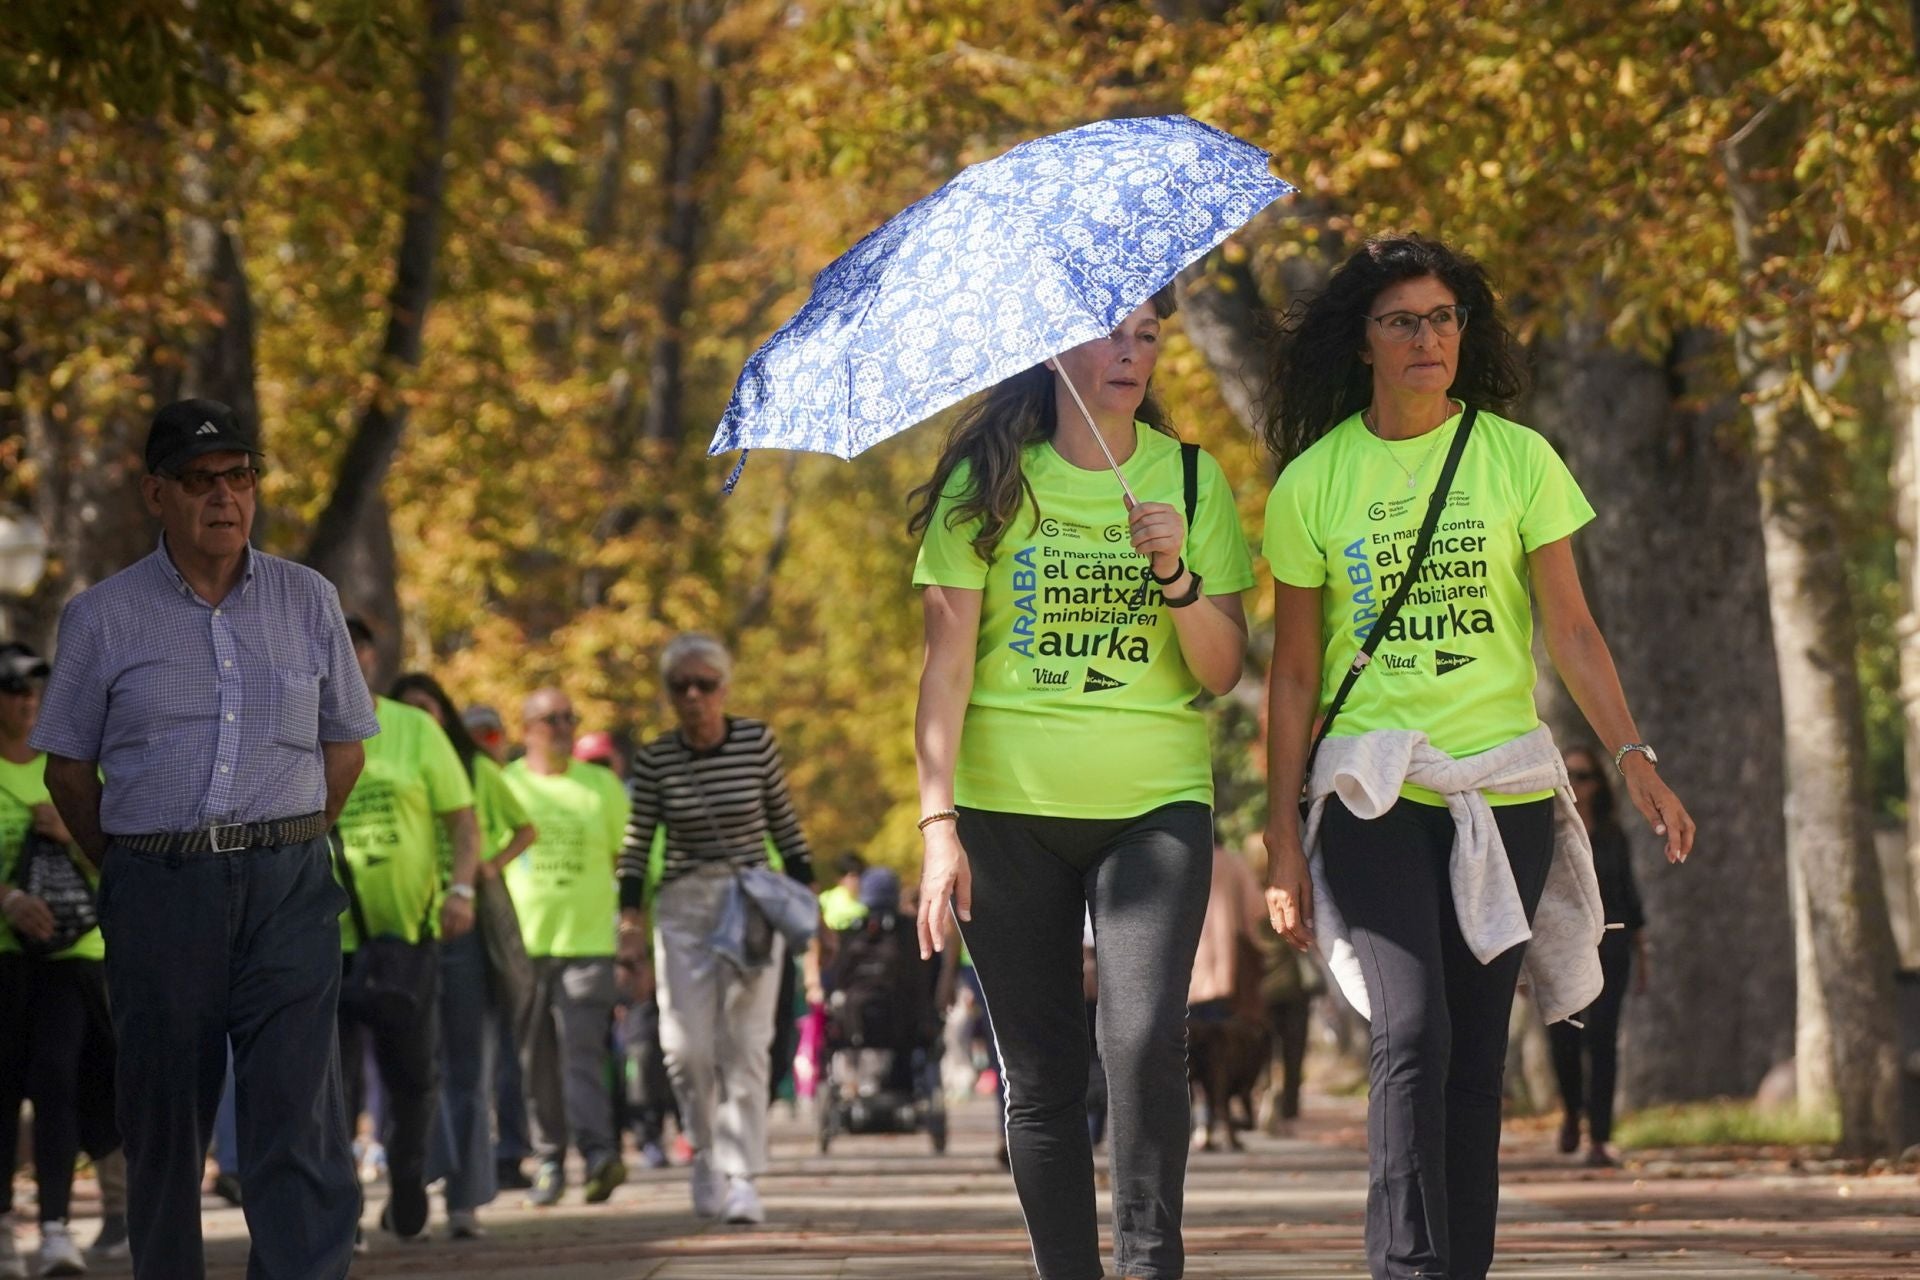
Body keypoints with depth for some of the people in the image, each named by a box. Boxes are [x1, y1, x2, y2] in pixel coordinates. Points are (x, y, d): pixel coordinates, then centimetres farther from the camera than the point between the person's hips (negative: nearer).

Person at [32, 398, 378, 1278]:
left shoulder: (307, 602, 9)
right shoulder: (102, 617, 4)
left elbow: (345, 745, 15)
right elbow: (69, 767, 9)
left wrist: (282, 849, 8)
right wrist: (132, 875, 6)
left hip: (288, 886, 0)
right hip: (159, 897, 0)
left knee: (299, 1120, -10)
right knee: (162, 1127, 5)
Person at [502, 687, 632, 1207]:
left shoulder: (603, 786, 11)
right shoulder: (504, 785, 8)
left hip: (588, 943, -1)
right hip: (523, 944, 1)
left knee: (582, 1053, -15)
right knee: (536, 1062, 3)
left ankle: (598, 1152, -25)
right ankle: (549, 1161, 11)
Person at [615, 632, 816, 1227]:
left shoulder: (757, 742, -2)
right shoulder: (654, 759, -1)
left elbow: (783, 822, 7)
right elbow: (638, 843, 4)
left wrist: (806, 894, 4)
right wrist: (630, 920, -2)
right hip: (682, 905, 1)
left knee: (745, 1041, -9)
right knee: (685, 1044, -5)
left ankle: (741, 1176, -9)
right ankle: (705, 1149, 20)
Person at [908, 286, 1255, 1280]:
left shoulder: (1191, 479, 7)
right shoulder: (986, 484, 3)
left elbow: (1224, 672, 4)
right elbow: (946, 662, 0)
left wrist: (1177, 574, -15)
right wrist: (939, 823, -9)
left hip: (1154, 804, 0)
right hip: (1010, 812, 0)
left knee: (1144, 1039, -19)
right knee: (1041, 1076, 2)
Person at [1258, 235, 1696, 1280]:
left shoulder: (1517, 458, 4)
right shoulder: (1313, 481, 3)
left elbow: (1571, 630, 5)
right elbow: (1294, 673, 7)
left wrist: (1632, 756, -8)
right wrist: (1283, 833, 4)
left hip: (1503, 788, 2)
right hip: (1373, 792, -2)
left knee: (1474, 1055, 3)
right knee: (1413, 1034, -18)